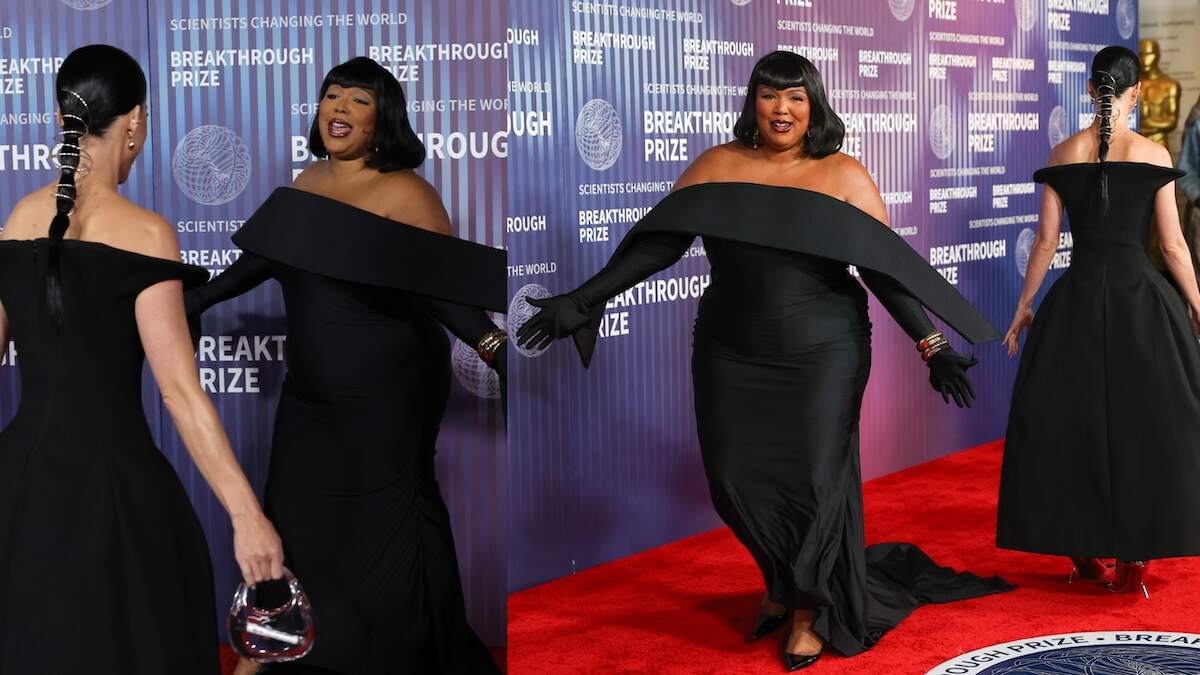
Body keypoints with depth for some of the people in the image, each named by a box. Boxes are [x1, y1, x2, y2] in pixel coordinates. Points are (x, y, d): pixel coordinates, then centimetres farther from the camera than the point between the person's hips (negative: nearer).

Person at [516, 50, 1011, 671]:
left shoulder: (843, 176, 0)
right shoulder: (718, 166, 3)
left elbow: (885, 267, -2)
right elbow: (657, 242, 1)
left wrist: (931, 344, -7)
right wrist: (584, 300, -5)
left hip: (822, 354, -2)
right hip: (731, 358, 2)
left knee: (812, 480, 0)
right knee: (735, 478, 3)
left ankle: (811, 611, 23)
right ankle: (781, 582, 32)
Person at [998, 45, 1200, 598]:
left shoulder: (1064, 155, 1)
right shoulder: (1153, 155, -4)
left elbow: (1046, 240, 2)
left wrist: (1025, 305, 11)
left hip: (1077, 297, 2)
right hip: (1141, 295, -2)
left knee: (1071, 421, 12)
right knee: (1146, 423, 8)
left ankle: (1083, 549, 17)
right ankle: (1134, 556, 8)